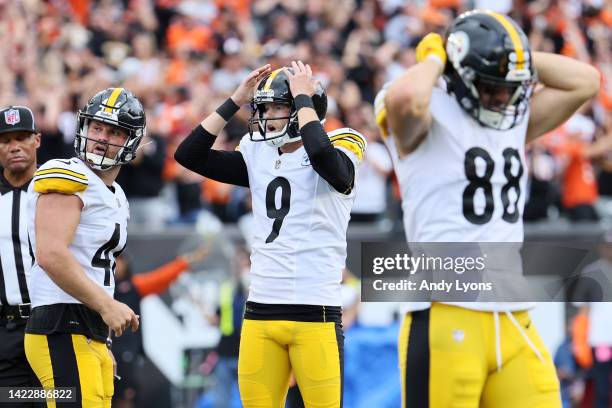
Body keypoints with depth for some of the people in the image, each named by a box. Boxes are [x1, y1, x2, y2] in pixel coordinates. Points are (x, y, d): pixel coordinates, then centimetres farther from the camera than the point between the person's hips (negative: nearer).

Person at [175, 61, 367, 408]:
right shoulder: (258, 156, 13)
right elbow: (190, 155, 10)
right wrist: (236, 101, 6)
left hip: (315, 311, -6)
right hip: (261, 310, 6)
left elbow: (323, 155, -28)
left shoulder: (338, 150, -3)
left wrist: (304, 97, -13)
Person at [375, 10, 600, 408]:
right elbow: (404, 98, -28)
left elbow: (585, 81, 18)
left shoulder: (515, 122, 17)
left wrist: (520, 57, 11)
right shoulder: (430, 120, -5)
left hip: (515, 323, 7)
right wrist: (434, 58, -8)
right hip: (448, 318, -7)